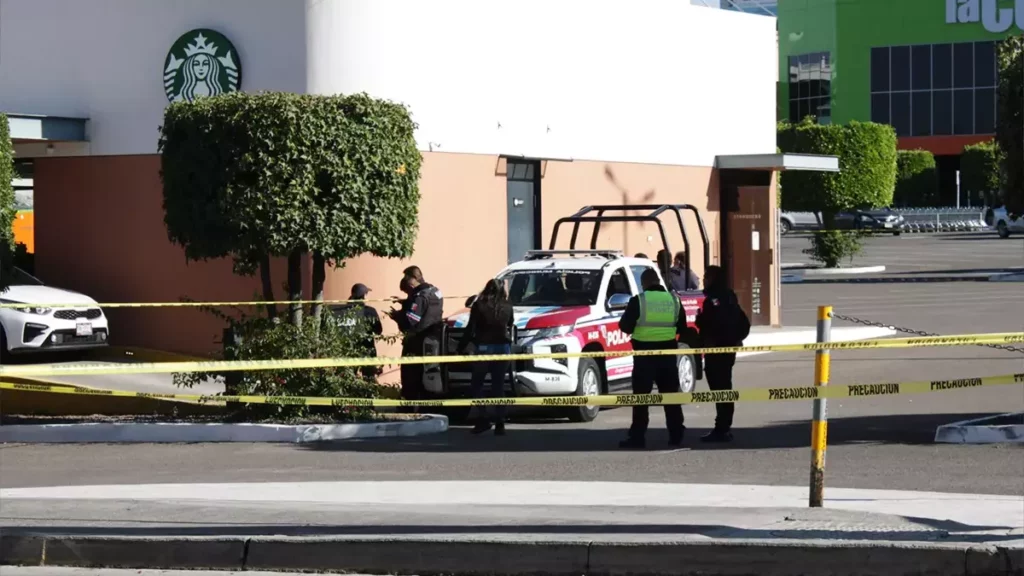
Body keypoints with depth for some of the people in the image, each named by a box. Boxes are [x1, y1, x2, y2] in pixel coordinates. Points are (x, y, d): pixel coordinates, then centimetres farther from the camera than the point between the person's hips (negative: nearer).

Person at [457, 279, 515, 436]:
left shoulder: (478, 306, -2)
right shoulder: (507, 307, 8)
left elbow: (470, 329, -5)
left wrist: (461, 348, 1)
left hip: (484, 348, -3)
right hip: (503, 348, 3)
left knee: (476, 384, 10)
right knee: (498, 387, 7)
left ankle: (484, 418, -1)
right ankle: (500, 423, 1)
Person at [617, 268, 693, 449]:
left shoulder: (638, 301, -9)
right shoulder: (674, 300, 5)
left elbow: (625, 326, -5)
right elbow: (682, 328, 13)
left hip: (645, 353, -4)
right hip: (668, 352, 4)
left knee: (641, 395, 0)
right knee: (670, 394, 12)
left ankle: (637, 436, -3)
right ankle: (676, 434, 13)